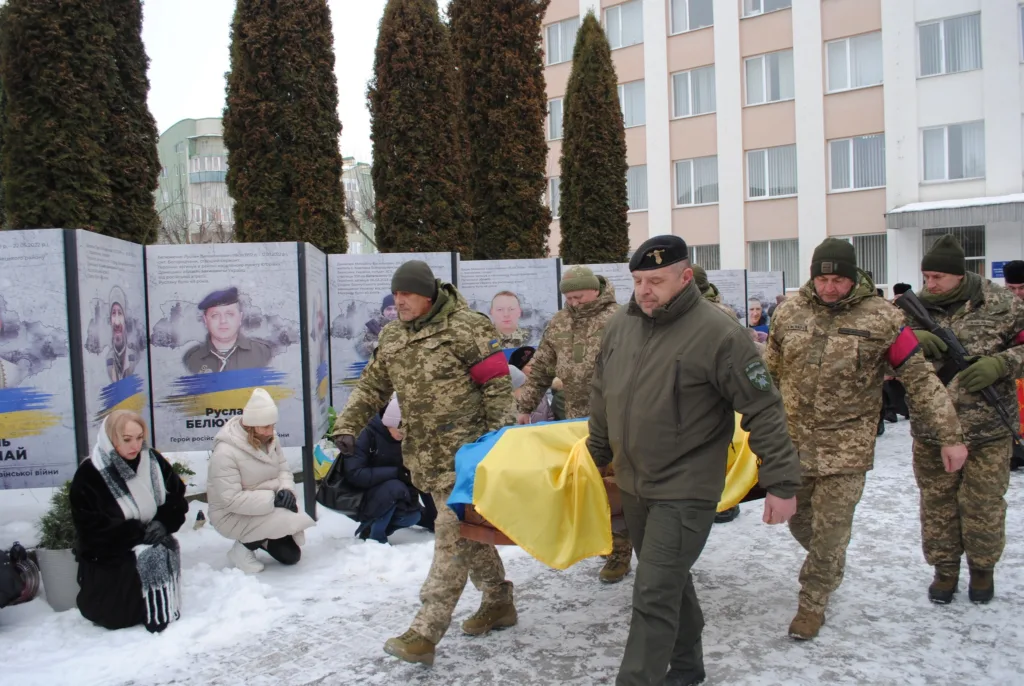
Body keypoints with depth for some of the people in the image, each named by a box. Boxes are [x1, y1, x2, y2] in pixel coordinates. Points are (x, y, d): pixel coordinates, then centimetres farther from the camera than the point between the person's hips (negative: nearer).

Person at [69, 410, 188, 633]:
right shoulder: (88, 476, -13)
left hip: (151, 545, 5)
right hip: (107, 555, -4)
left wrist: (163, 524, -14)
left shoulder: (154, 462, -1)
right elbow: (92, 529, -17)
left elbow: (177, 501, 6)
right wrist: (140, 532, -20)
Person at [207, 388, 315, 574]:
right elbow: (231, 500, -30)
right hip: (232, 516, -7)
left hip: (267, 504, 7)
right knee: (289, 519, -28)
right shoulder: (225, 451, -27)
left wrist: (286, 490, -20)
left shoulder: (270, 438, -4)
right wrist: (272, 500, -31)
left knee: (291, 555, 4)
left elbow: (284, 469, 2)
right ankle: (243, 548, -7)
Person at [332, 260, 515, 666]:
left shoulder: (464, 328, -11)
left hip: (464, 450, -7)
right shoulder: (392, 339, 10)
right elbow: (371, 386, 15)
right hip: (425, 454, 7)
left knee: (452, 533, -8)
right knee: (467, 530, 15)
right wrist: (347, 426, 3)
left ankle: (425, 632, -6)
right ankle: (498, 602, 31)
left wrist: (494, 434, -12)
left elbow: (497, 382, -10)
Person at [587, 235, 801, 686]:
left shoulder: (718, 334, -19)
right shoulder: (620, 325, 1)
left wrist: (782, 484, -13)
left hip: (685, 491, -6)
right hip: (632, 484, 7)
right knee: (670, 582, 21)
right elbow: (603, 395, 14)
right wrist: (596, 455, 21)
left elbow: (763, 411, -14)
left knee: (653, 597, -7)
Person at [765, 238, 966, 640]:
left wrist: (950, 435, -4)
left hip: (846, 447, -3)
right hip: (792, 441, 4)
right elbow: (769, 372, 11)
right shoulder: (789, 313, 1)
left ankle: (813, 604, 20)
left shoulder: (881, 318, -8)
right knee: (798, 520, 16)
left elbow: (920, 380, -4)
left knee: (830, 531, 0)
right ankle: (826, 566, 47)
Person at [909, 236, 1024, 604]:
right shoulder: (915, 308, 1)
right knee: (936, 503, 11)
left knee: (983, 504, 10)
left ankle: (983, 568, 33)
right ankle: (945, 569, 30)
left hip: (987, 430, -2)